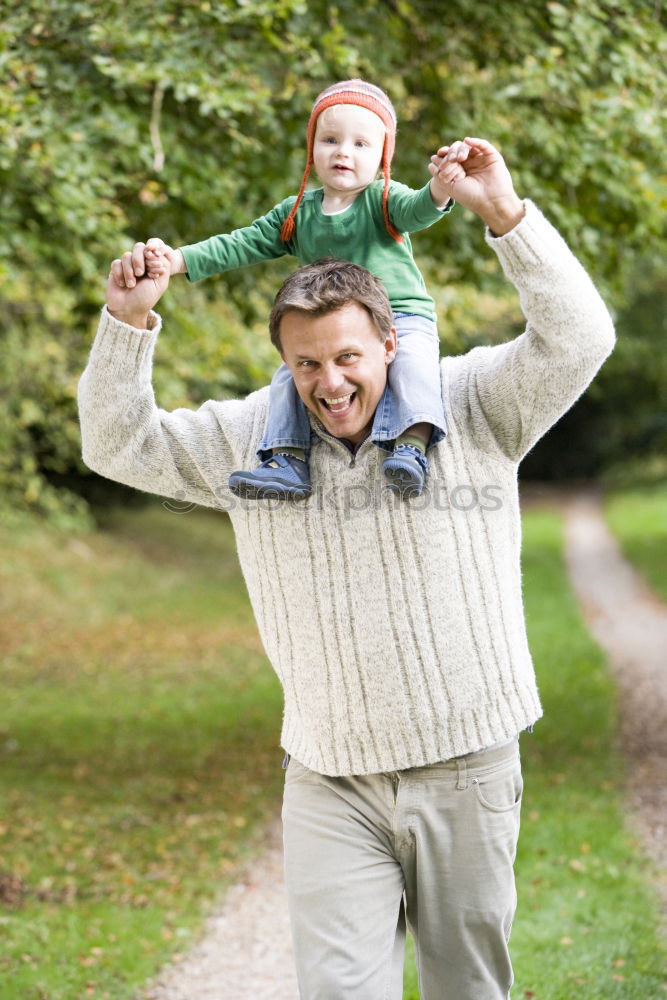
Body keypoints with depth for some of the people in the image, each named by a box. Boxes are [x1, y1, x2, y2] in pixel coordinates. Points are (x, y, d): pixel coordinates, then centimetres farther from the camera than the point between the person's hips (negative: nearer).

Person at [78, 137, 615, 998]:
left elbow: (577, 340, -15)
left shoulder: (470, 405, -3)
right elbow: (119, 446, 7)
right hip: (329, 784, 1)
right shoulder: (253, 435, 4)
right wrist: (129, 322, -7)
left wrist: (505, 214, -23)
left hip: (467, 771, -1)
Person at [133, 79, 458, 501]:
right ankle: (288, 462, -8)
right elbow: (241, 245, 6)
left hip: (403, 315, -5)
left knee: (412, 359, -33)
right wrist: (178, 260, -5)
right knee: (289, 375, -7)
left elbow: (416, 210, -27)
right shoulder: (297, 214, 8)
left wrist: (439, 190, -52)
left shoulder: (383, 199, -5)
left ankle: (412, 445, -39)